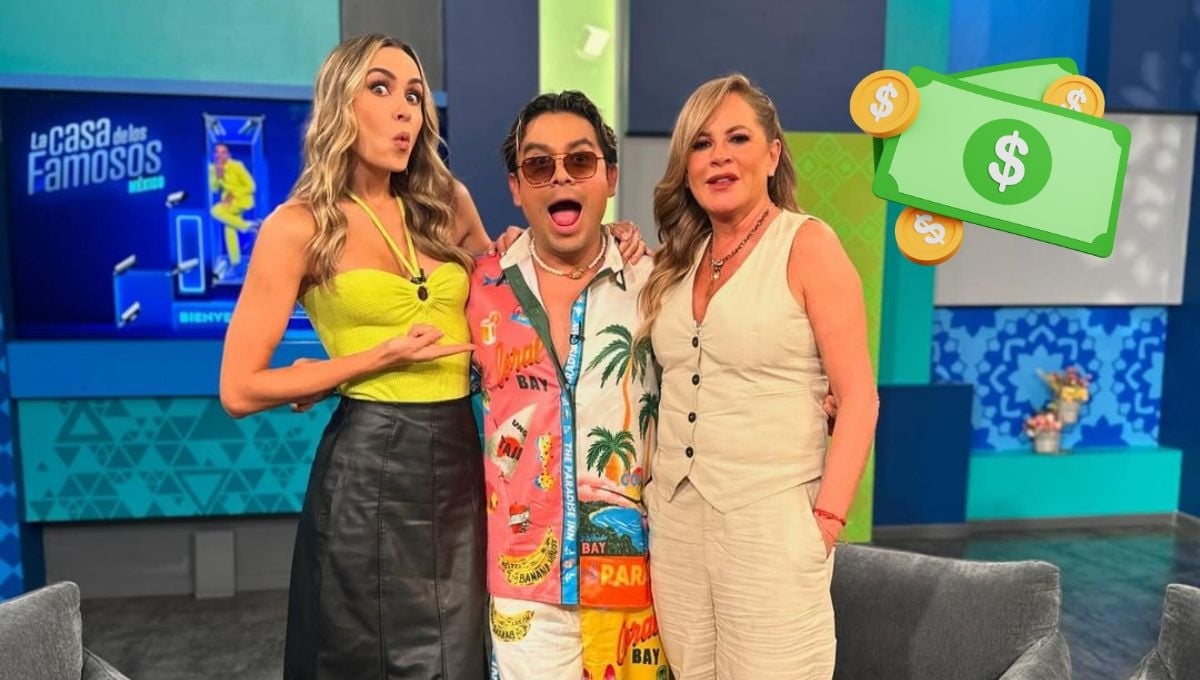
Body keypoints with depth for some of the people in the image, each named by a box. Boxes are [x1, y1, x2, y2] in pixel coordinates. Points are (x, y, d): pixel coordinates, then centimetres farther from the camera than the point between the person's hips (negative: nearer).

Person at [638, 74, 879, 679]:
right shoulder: (680, 258, 9)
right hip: (673, 516, 5)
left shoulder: (807, 244, -6)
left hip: (771, 521, -5)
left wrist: (827, 519, -14)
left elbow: (858, 398, -9)